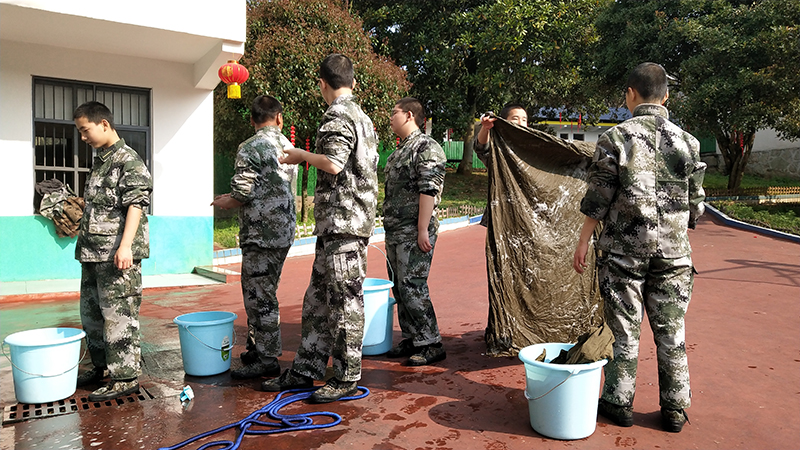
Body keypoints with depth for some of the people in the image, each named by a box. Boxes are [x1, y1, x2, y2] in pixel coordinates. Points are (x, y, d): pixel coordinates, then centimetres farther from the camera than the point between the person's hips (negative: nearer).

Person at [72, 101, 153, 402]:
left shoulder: (128, 160, -9)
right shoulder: (99, 162, 18)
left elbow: (136, 204, -18)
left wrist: (125, 245, -27)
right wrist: (84, 245, 21)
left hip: (117, 255, -10)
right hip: (92, 253, 10)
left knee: (119, 315, -6)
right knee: (90, 312, 17)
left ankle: (125, 377, 2)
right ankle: (101, 366, 32)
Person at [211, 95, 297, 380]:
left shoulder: (250, 148, -12)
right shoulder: (288, 147, 12)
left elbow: (242, 194, -16)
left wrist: (223, 202, 6)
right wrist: (232, 198, 24)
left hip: (261, 233, -8)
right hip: (284, 230, 8)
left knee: (260, 295, -1)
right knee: (260, 292, 18)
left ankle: (267, 360, 6)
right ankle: (257, 348, 28)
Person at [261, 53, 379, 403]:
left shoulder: (337, 116, -10)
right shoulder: (363, 117, 21)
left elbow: (334, 164, -23)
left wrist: (302, 155, -6)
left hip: (343, 221, -10)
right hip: (339, 223, 10)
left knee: (345, 299, -3)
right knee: (318, 298, 13)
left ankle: (347, 378, 7)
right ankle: (306, 370, 21)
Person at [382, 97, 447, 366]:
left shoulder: (426, 148, -10)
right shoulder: (399, 150, 20)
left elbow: (428, 191, -18)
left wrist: (423, 230, -23)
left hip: (414, 233, -9)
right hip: (394, 232, 10)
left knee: (412, 287, -9)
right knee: (399, 287, 11)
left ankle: (431, 344, 0)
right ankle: (411, 339, 22)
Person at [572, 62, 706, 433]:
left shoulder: (616, 138, -6)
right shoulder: (687, 141, 5)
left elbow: (598, 199, -7)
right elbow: (695, 204, 9)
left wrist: (583, 243, 1)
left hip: (624, 248, -3)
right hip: (672, 250, 3)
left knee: (624, 329, 6)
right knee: (671, 331, 10)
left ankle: (619, 403, 16)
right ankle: (675, 408, 20)